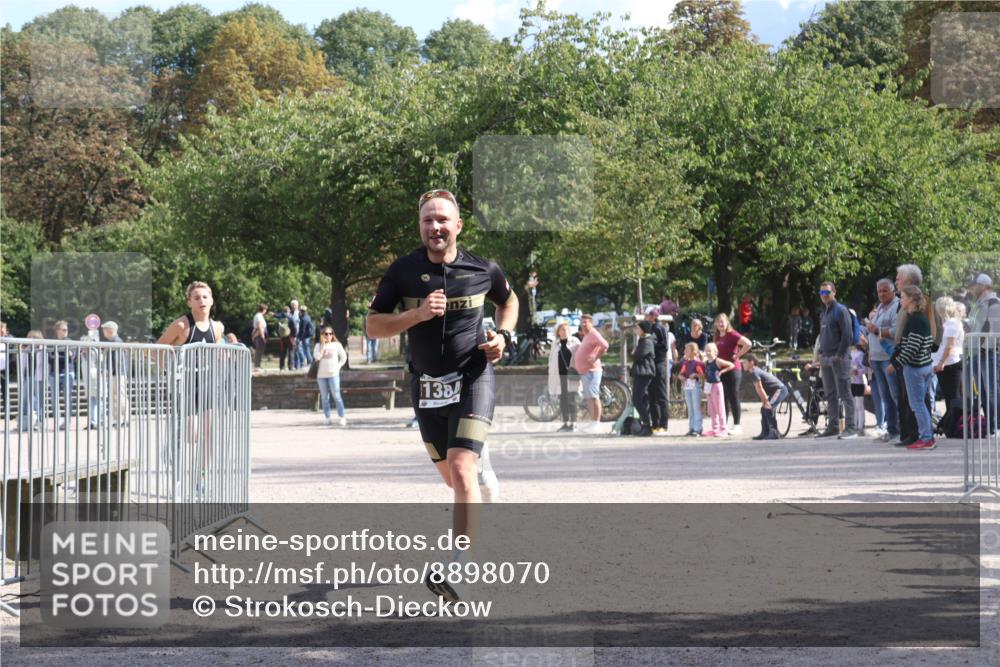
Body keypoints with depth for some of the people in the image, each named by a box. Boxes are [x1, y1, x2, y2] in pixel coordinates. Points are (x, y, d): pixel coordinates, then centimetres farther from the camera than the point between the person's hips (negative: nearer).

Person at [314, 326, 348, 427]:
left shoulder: (337, 345, 4)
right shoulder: (319, 345, 5)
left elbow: (343, 357, 10)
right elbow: (317, 356, -12)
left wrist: (338, 366, -1)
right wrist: (323, 344, -11)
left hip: (333, 374, -2)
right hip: (321, 375, 2)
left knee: (336, 396, -7)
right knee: (325, 398, 5)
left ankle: (342, 417, -4)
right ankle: (327, 418, 9)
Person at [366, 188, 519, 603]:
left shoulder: (483, 270, -3)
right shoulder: (403, 271, -4)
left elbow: (508, 300, 18)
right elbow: (373, 326, -4)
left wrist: (503, 334, -1)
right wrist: (417, 314, -19)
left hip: (472, 378, -3)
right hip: (426, 386, 3)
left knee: (461, 471, -21)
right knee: (452, 477, 16)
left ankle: (460, 571, -25)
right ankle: (488, 486, 53)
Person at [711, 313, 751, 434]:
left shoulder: (732, 335, -10)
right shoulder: (716, 337, 13)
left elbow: (748, 343, -21)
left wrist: (738, 355, -15)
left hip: (732, 370, -7)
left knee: (733, 398, -3)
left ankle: (736, 425, 2)